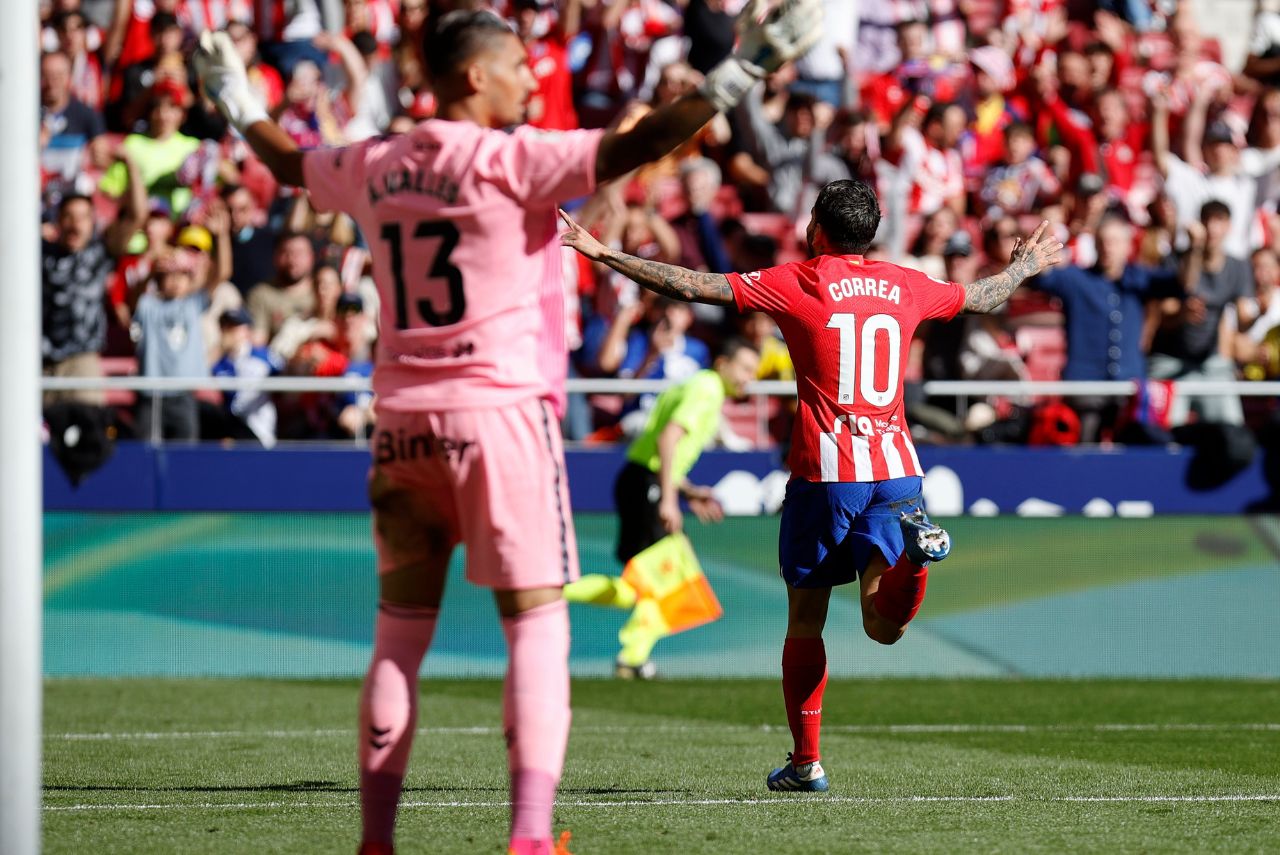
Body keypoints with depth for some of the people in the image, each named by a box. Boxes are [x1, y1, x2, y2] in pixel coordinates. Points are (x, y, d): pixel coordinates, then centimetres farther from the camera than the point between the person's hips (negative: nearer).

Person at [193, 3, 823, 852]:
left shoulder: (374, 167, 9)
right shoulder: (511, 160, -9)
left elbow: (290, 163, 28)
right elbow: (629, 149, -18)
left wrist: (241, 108, 48)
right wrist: (735, 76, -18)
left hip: (403, 422, 6)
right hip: (500, 412, -6)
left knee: (399, 636, 11)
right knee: (537, 625, -4)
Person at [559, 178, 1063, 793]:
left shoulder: (798, 283, -3)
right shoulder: (905, 286, 10)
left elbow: (694, 286, -8)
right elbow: (982, 298, 29)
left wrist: (604, 254, -2)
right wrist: (1025, 265, 51)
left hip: (824, 470, -3)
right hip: (896, 466, 3)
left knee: (805, 619, 9)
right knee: (883, 624, -1)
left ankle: (806, 762, 10)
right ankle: (913, 542, -31)